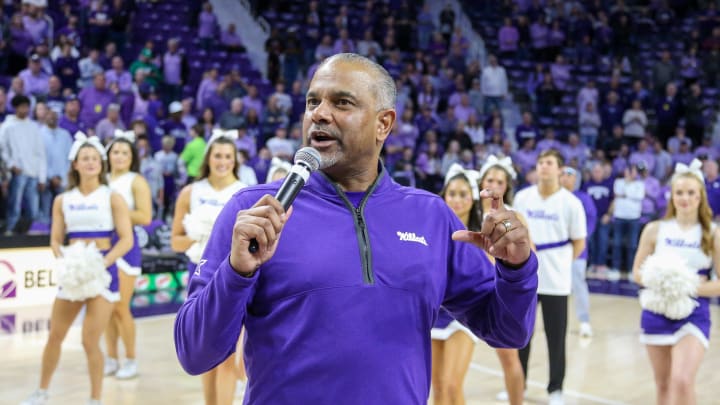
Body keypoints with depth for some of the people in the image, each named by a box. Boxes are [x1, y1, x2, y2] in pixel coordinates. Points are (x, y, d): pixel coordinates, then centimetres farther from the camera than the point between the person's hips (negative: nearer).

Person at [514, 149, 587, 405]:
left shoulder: (570, 203, -7)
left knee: (556, 337, 4)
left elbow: (579, 243, 1)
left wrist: (560, 262, 0)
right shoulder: (522, 197, 1)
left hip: (555, 280, -3)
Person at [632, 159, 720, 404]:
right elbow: (637, 272, 4)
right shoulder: (655, 229, 0)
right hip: (657, 312, 2)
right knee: (663, 384, 12)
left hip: (694, 315, -2)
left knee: (682, 381, -18)